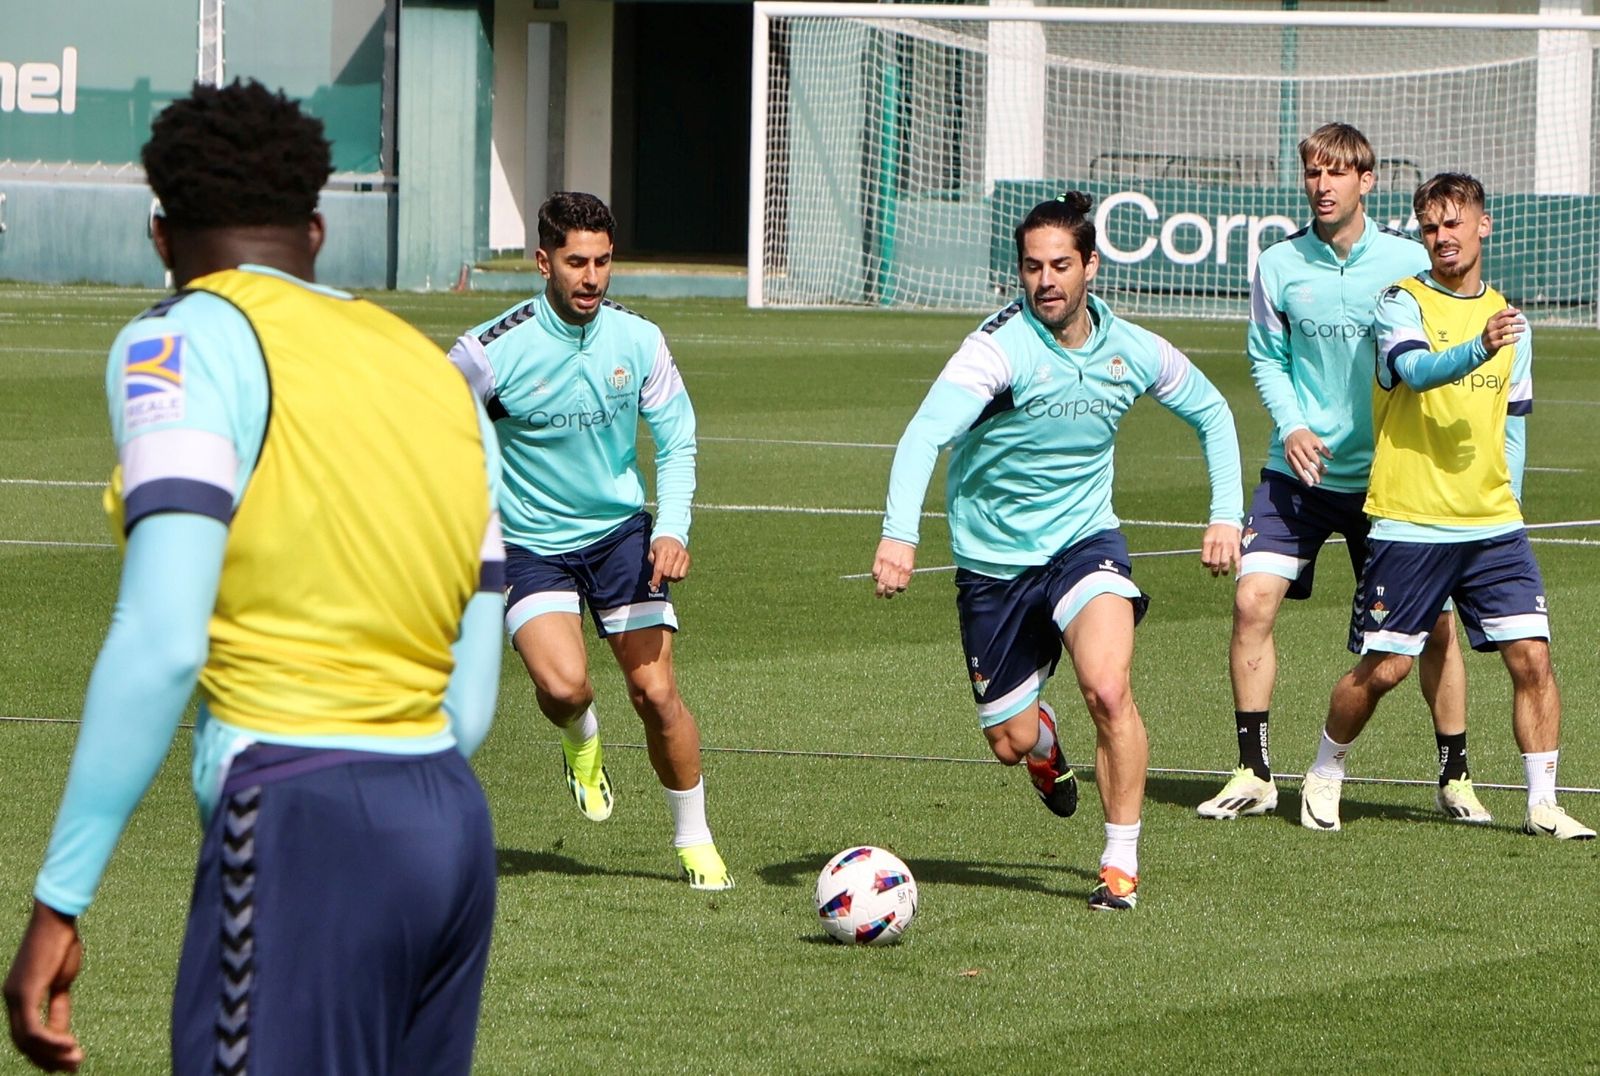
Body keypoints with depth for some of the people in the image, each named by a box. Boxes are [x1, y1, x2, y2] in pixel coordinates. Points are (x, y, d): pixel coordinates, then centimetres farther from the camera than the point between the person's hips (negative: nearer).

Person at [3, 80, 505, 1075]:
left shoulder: (187, 338, -2)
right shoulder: (440, 373, 20)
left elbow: (161, 644, -14)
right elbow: (470, 701, 16)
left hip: (298, 820, -8)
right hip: (454, 824, 8)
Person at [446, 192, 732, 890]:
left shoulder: (637, 340, -7)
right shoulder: (491, 352, -17)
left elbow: (676, 441, 4)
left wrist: (672, 530, -11)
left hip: (620, 530, 3)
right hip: (530, 542, -2)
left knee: (656, 692, -4)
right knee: (563, 685, -24)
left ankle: (695, 841, 16)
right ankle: (581, 741, 14)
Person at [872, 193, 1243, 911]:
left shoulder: (1131, 351, -5)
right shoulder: (1002, 347, -19)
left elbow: (1211, 413, 16)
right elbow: (926, 433, -34)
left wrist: (1226, 515, 7)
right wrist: (899, 534, -49)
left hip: (1083, 539, 1)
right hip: (994, 560, -1)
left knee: (1108, 690, -25)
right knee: (1008, 743, 4)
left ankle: (1121, 865, -11)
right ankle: (1044, 743, 44)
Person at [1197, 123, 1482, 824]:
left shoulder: (1409, 263, -3)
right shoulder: (1279, 266, 0)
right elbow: (1266, 358, 8)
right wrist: (1291, 425, -9)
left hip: (1388, 472, -1)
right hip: (1299, 472, 1)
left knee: (1433, 620, -1)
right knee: (1254, 600, -12)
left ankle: (1454, 774, 15)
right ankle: (1253, 773, -2)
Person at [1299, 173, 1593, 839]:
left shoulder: (1508, 319, 13)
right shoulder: (1402, 302, -4)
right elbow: (1417, 369, -24)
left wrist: (1506, 498, 16)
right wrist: (1478, 349, -42)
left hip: (1493, 526, 4)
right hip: (1409, 525, -4)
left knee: (1531, 657, -7)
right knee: (1382, 669, 0)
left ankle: (1542, 804, 1)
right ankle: (1324, 776, 23)